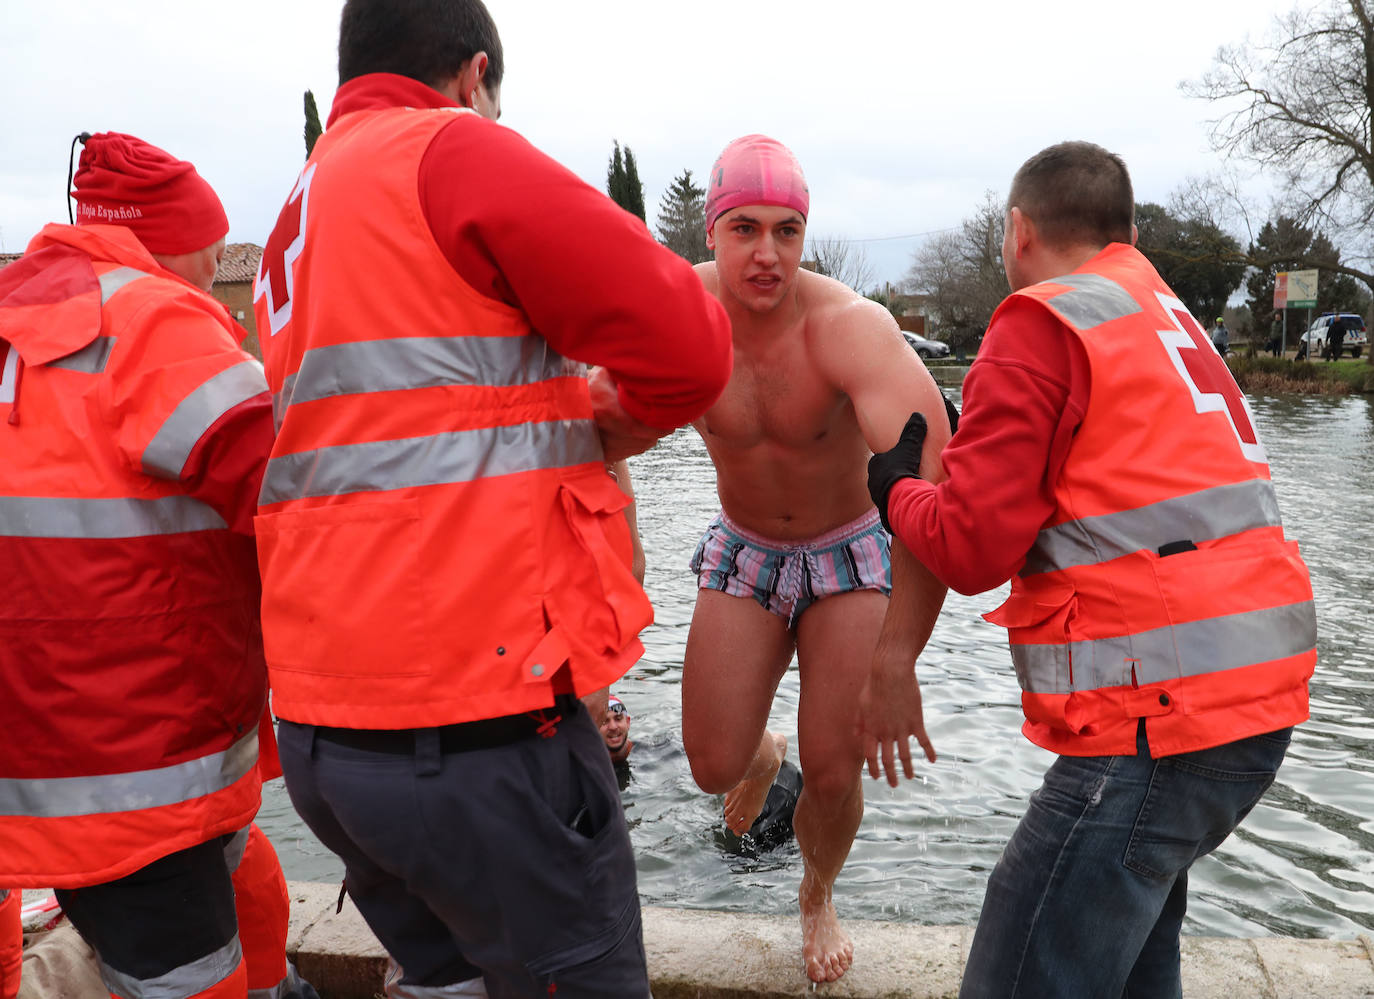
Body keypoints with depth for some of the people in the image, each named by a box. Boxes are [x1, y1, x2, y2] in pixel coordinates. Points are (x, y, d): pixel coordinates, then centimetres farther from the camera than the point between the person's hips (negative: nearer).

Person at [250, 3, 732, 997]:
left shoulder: (295, 226, 18)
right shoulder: (450, 149, -7)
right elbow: (688, 344, -13)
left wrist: (555, 408, 19)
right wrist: (616, 423, 6)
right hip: (476, 730, -9)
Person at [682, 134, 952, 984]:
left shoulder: (852, 326, -33)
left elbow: (932, 482, -45)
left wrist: (898, 657, -53)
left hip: (851, 554, -2)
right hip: (744, 555, 2)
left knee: (833, 772, -3)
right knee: (714, 767, -3)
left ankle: (819, 897, 32)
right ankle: (761, 755, 38)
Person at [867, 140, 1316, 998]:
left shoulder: (1040, 326, -8)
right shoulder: (1170, 316, 20)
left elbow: (972, 548, -13)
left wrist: (895, 487, 7)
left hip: (1160, 712, -10)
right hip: (1259, 695, 10)